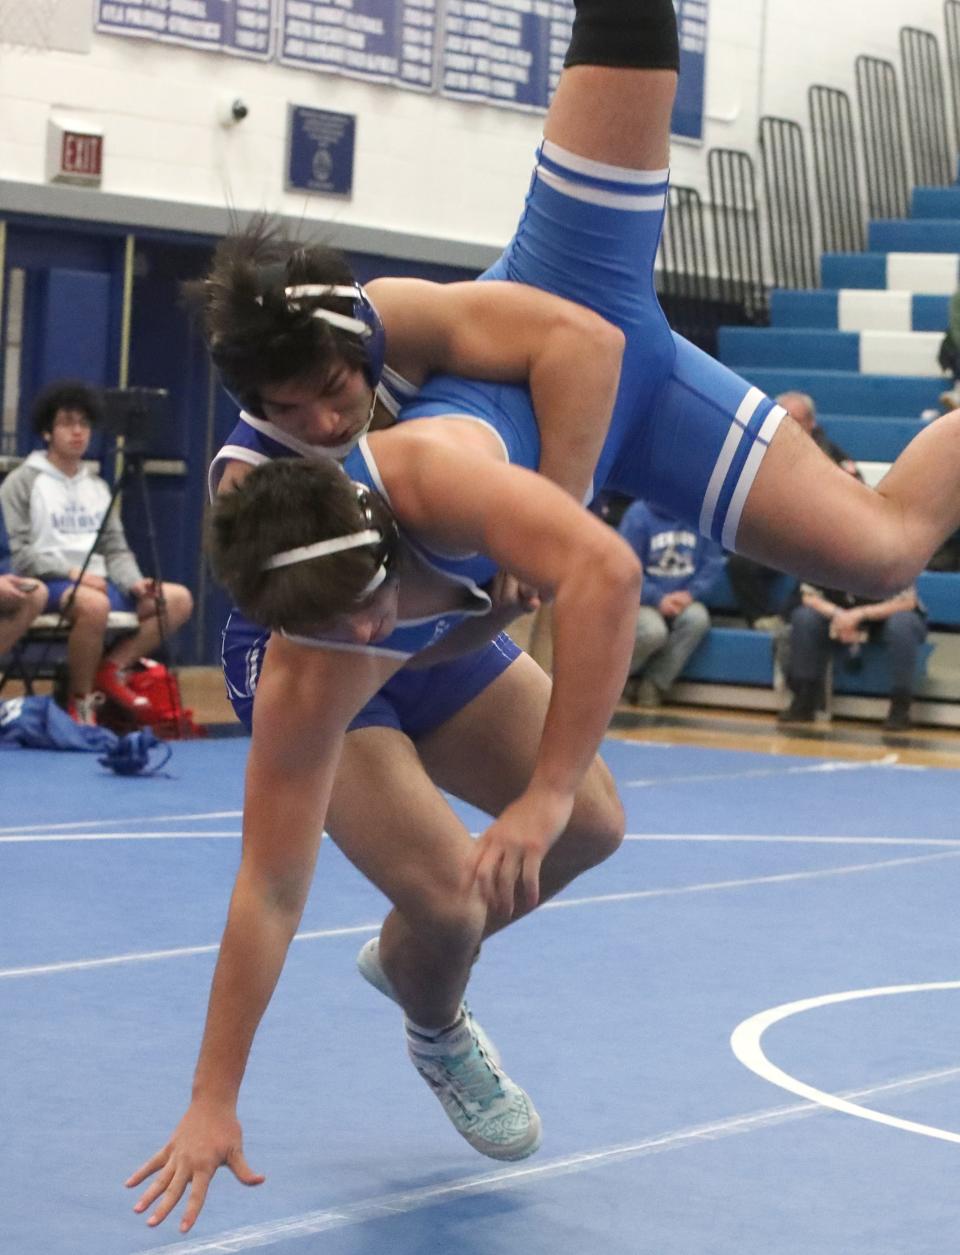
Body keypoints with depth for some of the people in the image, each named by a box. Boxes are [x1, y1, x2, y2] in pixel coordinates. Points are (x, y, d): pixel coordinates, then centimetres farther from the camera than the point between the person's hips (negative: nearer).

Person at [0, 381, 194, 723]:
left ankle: (112, 669, -10)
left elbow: (116, 549, 16)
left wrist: (135, 583, -6)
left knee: (178, 599, -14)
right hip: (47, 586, -6)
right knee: (94, 604, -40)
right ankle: (80, 702, -22)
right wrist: (70, 572, -18)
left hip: (97, 583, 6)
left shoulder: (97, 486, 21)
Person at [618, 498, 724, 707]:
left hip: (683, 599, 3)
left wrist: (690, 593, -12)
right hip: (644, 601, -3)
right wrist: (658, 599, -19)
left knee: (698, 618, -31)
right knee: (653, 630, -34)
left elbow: (712, 563, 4)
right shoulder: (639, 514, -7)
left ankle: (654, 684, -19)